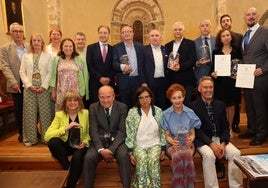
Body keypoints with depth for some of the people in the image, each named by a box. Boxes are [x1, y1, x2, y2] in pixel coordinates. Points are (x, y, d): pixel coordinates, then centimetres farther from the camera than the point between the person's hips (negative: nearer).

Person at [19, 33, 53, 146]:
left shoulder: (48, 56, 6)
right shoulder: (26, 56, 12)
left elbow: (50, 73, -1)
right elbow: (22, 72, 5)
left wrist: (43, 86, -11)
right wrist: (29, 85, -9)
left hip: (44, 89, -2)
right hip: (29, 89, 2)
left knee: (45, 113, 1)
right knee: (30, 113, 4)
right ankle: (30, 138, 15)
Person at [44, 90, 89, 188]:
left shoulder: (85, 113, -2)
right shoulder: (59, 115, -4)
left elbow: (89, 132, 10)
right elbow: (47, 136, -15)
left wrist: (85, 142, -11)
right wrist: (66, 128, -25)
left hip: (79, 146, -1)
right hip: (65, 145, 1)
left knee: (77, 158, -33)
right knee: (52, 141, -29)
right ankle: (67, 167, -12)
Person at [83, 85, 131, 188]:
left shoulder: (122, 107, -2)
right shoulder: (93, 107, 2)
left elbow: (122, 131, -6)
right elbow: (93, 131, -4)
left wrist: (111, 149, -19)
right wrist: (101, 149, -18)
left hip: (116, 141, -1)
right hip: (99, 142, 1)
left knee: (124, 155, -30)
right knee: (88, 157, -26)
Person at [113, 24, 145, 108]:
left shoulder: (139, 46, 9)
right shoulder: (116, 47, 2)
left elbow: (143, 64, 8)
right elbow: (114, 63, -7)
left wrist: (144, 81, 3)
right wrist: (122, 66, -30)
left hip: (137, 80, 2)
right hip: (123, 82, -2)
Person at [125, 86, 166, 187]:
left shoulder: (158, 111, 1)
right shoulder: (132, 112, -5)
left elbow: (162, 131, 7)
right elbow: (129, 134, -4)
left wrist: (163, 149, 3)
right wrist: (130, 152, -8)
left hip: (155, 144, 1)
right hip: (138, 145, -1)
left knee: (153, 160, -29)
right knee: (142, 160, -31)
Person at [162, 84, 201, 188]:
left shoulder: (190, 113, 5)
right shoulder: (166, 114, 1)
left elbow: (193, 134, 9)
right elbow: (167, 135, 3)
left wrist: (191, 139, -15)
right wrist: (172, 141, -19)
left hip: (187, 144, 1)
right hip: (172, 144, -1)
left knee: (187, 155, -35)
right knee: (177, 156, -36)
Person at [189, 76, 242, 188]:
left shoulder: (220, 105, 10)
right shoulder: (193, 106, -4)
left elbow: (225, 127, 9)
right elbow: (196, 129, -9)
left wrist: (223, 143, -9)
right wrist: (211, 144, -18)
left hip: (219, 138, 5)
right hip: (202, 140, -4)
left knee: (235, 153, -18)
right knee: (209, 155, -32)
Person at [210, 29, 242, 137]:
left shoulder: (237, 50, 5)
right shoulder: (216, 52, 5)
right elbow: (213, 67, 3)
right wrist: (213, 74, -17)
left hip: (233, 82, 1)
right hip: (220, 83, -1)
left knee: (232, 106, 8)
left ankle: (230, 128, 23)